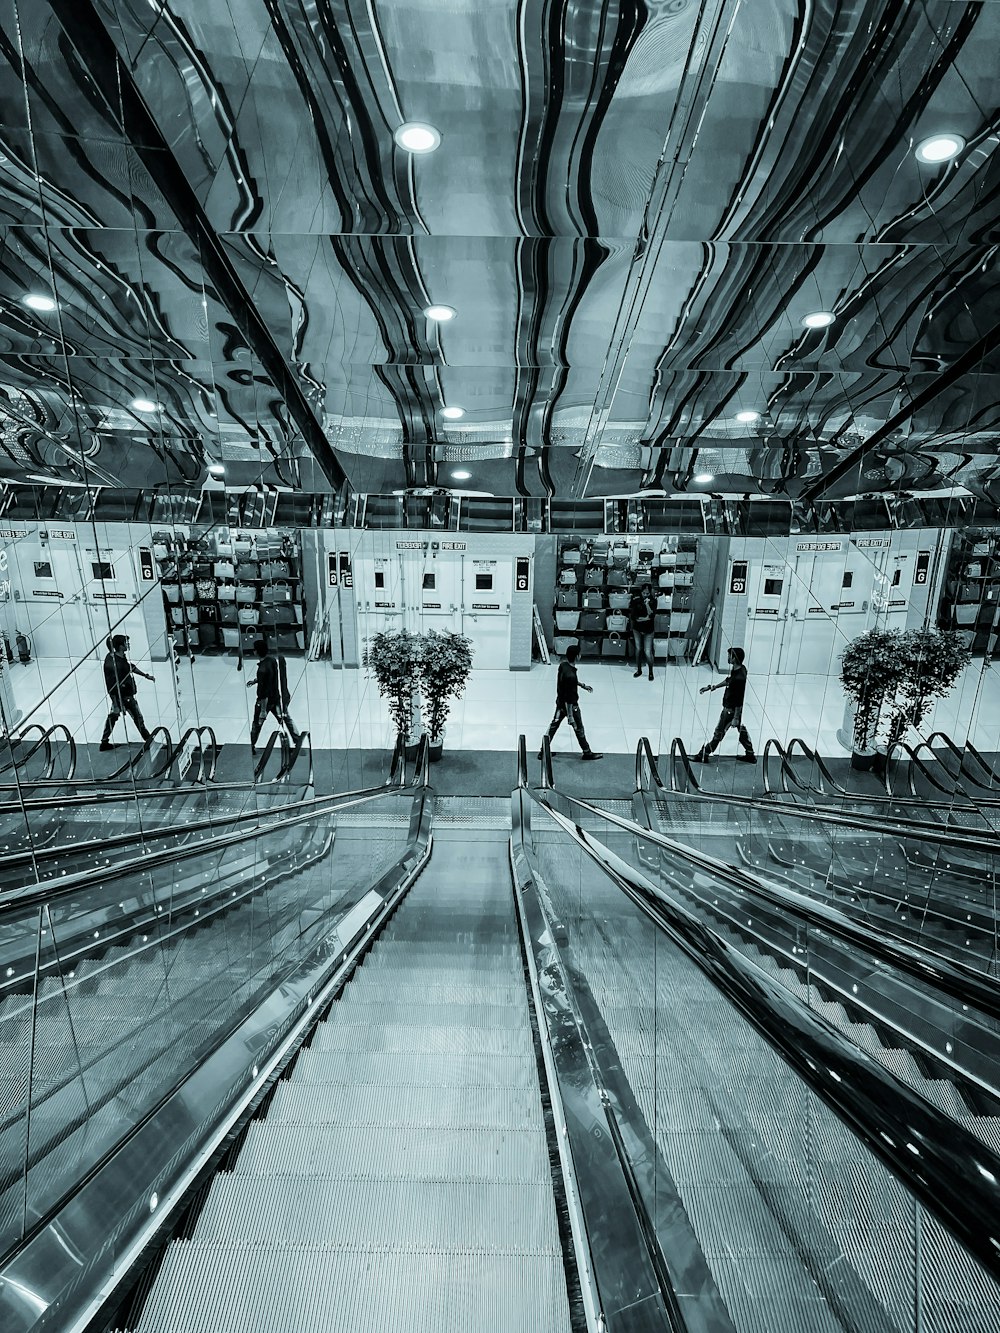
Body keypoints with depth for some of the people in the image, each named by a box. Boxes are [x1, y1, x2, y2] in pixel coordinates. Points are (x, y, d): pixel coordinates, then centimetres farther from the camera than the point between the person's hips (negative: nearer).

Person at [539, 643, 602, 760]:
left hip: (560, 701, 8)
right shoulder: (570, 675, -35)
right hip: (570, 705, -8)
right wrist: (570, 717, -23)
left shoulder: (563, 664, -9)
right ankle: (587, 753, 34)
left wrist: (583, 685, 21)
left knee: (554, 724, 18)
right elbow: (569, 699, -30)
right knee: (579, 728, 13)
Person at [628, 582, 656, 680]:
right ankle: (639, 670, 30)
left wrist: (647, 604, -28)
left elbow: (652, 615, -20)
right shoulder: (636, 600, -8)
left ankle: (651, 671, 16)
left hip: (648, 630, -2)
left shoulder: (653, 601, -10)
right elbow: (632, 616, -7)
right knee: (638, 649, 13)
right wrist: (644, 618, -12)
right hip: (637, 629, 2)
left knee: (648, 652, -4)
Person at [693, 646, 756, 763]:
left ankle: (703, 755, 21)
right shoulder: (737, 669, -5)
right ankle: (750, 755, 37)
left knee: (719, 732, 6)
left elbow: (739, 700, -26)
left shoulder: (739, 678, -32)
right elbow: (728, 681, 14)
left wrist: (736, 718, -20)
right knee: (741, 729, 22)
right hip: (729, 706, 9)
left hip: (731, 710, -9)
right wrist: (711, 687, 16)